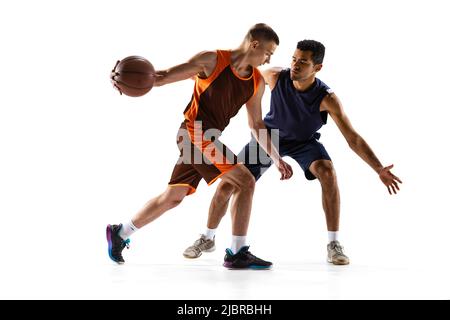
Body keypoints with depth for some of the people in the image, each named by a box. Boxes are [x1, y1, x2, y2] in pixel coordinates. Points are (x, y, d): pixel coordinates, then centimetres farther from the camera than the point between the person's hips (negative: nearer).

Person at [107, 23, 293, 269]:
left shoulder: (257, 82, 9)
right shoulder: (212, 60, -10)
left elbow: (256, 125, 17)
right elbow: (164, 77, -8)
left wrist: (276, 159, 14)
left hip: (207, 139, 8)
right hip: (195, 133, -8)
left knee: (173, 196, 14)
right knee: (245, 183, -14)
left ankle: (120, 233, 29)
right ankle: (237, 253, -8)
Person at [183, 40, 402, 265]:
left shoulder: (327, 98, -31)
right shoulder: (276, 77, -26)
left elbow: (353, 139, -30)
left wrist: (379, 170, -39)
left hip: (304, 141, -2)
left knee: (327, 172, -33)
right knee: (226, 187, -4)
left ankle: (334, 244, -19)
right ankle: (208, 238, 23)